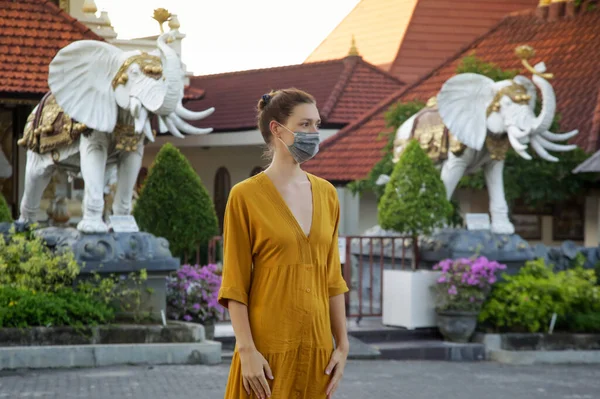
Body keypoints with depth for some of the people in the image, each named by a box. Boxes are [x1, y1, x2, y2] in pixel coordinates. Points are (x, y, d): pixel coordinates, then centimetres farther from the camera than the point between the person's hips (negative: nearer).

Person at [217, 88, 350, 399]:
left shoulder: (326, 193, 9)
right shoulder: (246, 196, -6)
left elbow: (332, 276, 11)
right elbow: (234, 283, -7)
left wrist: (342, 344, 7)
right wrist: (246, 350, -14)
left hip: (317, 347, 5)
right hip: (268, 350, -4)